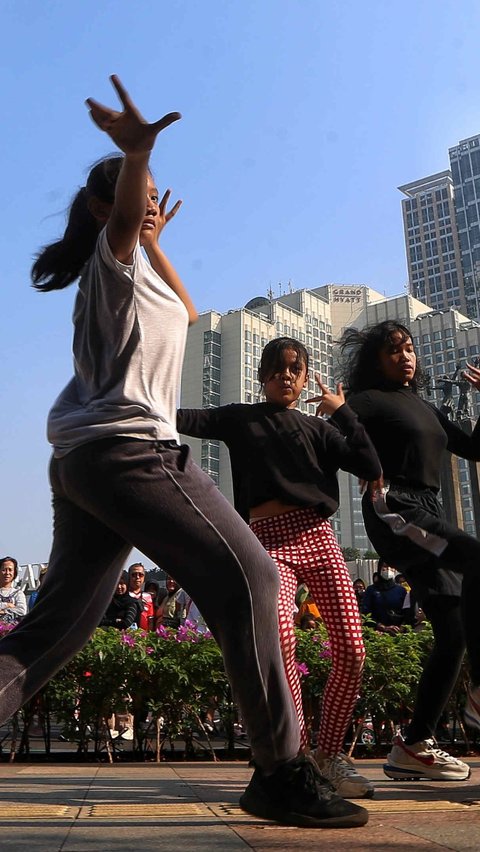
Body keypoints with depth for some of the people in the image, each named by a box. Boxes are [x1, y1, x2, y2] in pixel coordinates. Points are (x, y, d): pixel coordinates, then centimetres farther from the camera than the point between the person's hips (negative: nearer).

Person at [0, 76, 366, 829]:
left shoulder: (135, 271, 31)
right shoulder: (114, 256, 5)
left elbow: (187, 313, 43)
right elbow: (122, 216, -19)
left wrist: (157, 244, 41)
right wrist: (136, 152, -39)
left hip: (80, 461, 10)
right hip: (126, 448, -10)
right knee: (245, 577, -15)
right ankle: (281, 771, -11)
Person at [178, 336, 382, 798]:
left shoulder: (318, 429, 19)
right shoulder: (240, 419, 16)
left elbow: (370, 467, 6)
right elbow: (185, 420, 3)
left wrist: (342, 412, 7)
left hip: (318, 538, 3)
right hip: (271, 542, -3)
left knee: (351, 652, -4)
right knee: (280, 638, -27)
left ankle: (329, 753, 18)